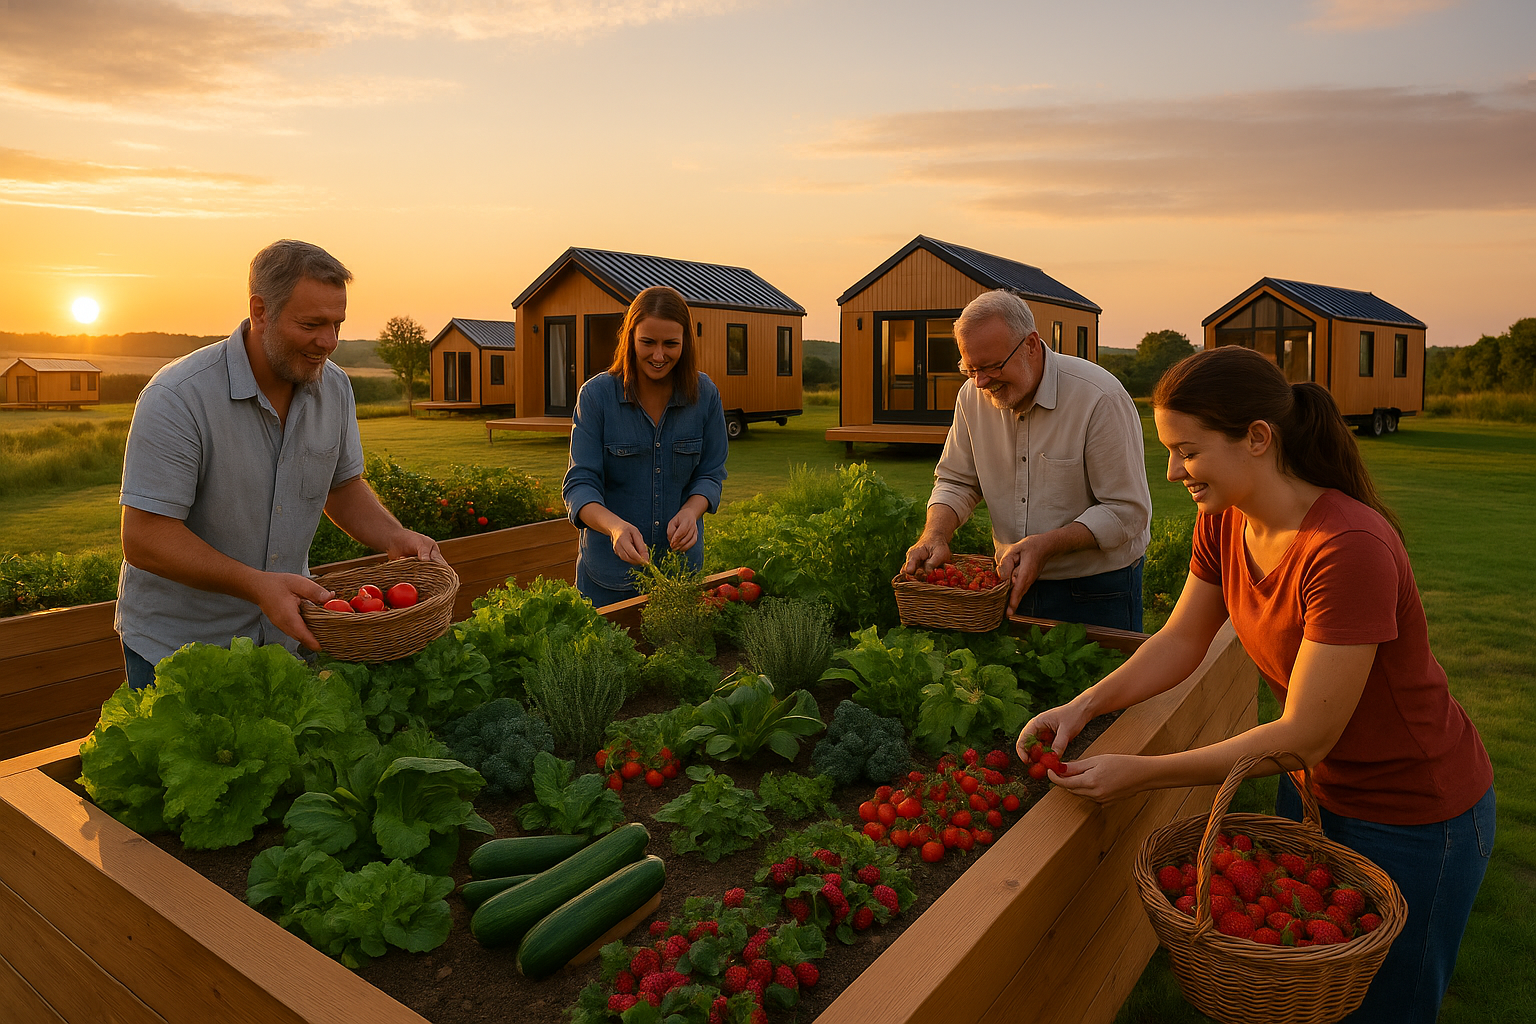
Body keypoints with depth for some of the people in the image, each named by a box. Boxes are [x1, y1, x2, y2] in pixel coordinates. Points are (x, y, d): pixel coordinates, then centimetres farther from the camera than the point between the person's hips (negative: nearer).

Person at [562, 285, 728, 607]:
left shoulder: (704, 394, -5)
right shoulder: (596, 394, -11)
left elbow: (711, 473, 2)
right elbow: (580, 484, -15)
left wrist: (690, 511, -19)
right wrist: (615, 526, -35)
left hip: (682, 564, 2)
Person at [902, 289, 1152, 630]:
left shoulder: (1100, 398, -21)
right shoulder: (973, 395, -4)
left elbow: (1127, 512, -18)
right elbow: (956, 482, 6)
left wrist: (1044, 546, -30)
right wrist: (935, 535, -15)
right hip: (1013, 582, 5)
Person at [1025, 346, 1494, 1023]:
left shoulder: (1350, 548, -34)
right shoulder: (1223, 522, -10)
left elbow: (1304, 736, -30)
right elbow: (1180, 642, -1)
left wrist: (1140, 774, -29)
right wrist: (1083, 707, -16)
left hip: (1415, 817, -7)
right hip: (1318, 787, 7)